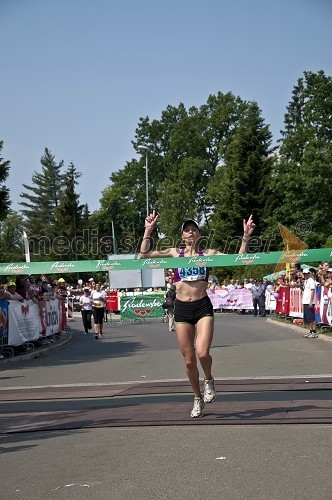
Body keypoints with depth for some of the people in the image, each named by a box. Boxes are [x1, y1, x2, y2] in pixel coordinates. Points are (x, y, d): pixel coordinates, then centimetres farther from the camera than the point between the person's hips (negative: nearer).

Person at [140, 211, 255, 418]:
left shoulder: (208, 253, 6)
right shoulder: (175, 253, 8)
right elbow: (144, 254, 3)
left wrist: (245, 238, -9)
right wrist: (148, 231, -4)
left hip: (203, 307, -1)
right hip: (182, 309, 2)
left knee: (202, 353, -20)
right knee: (189, 359, 5)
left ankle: (209, 380, 14)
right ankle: (198, 398, 26)